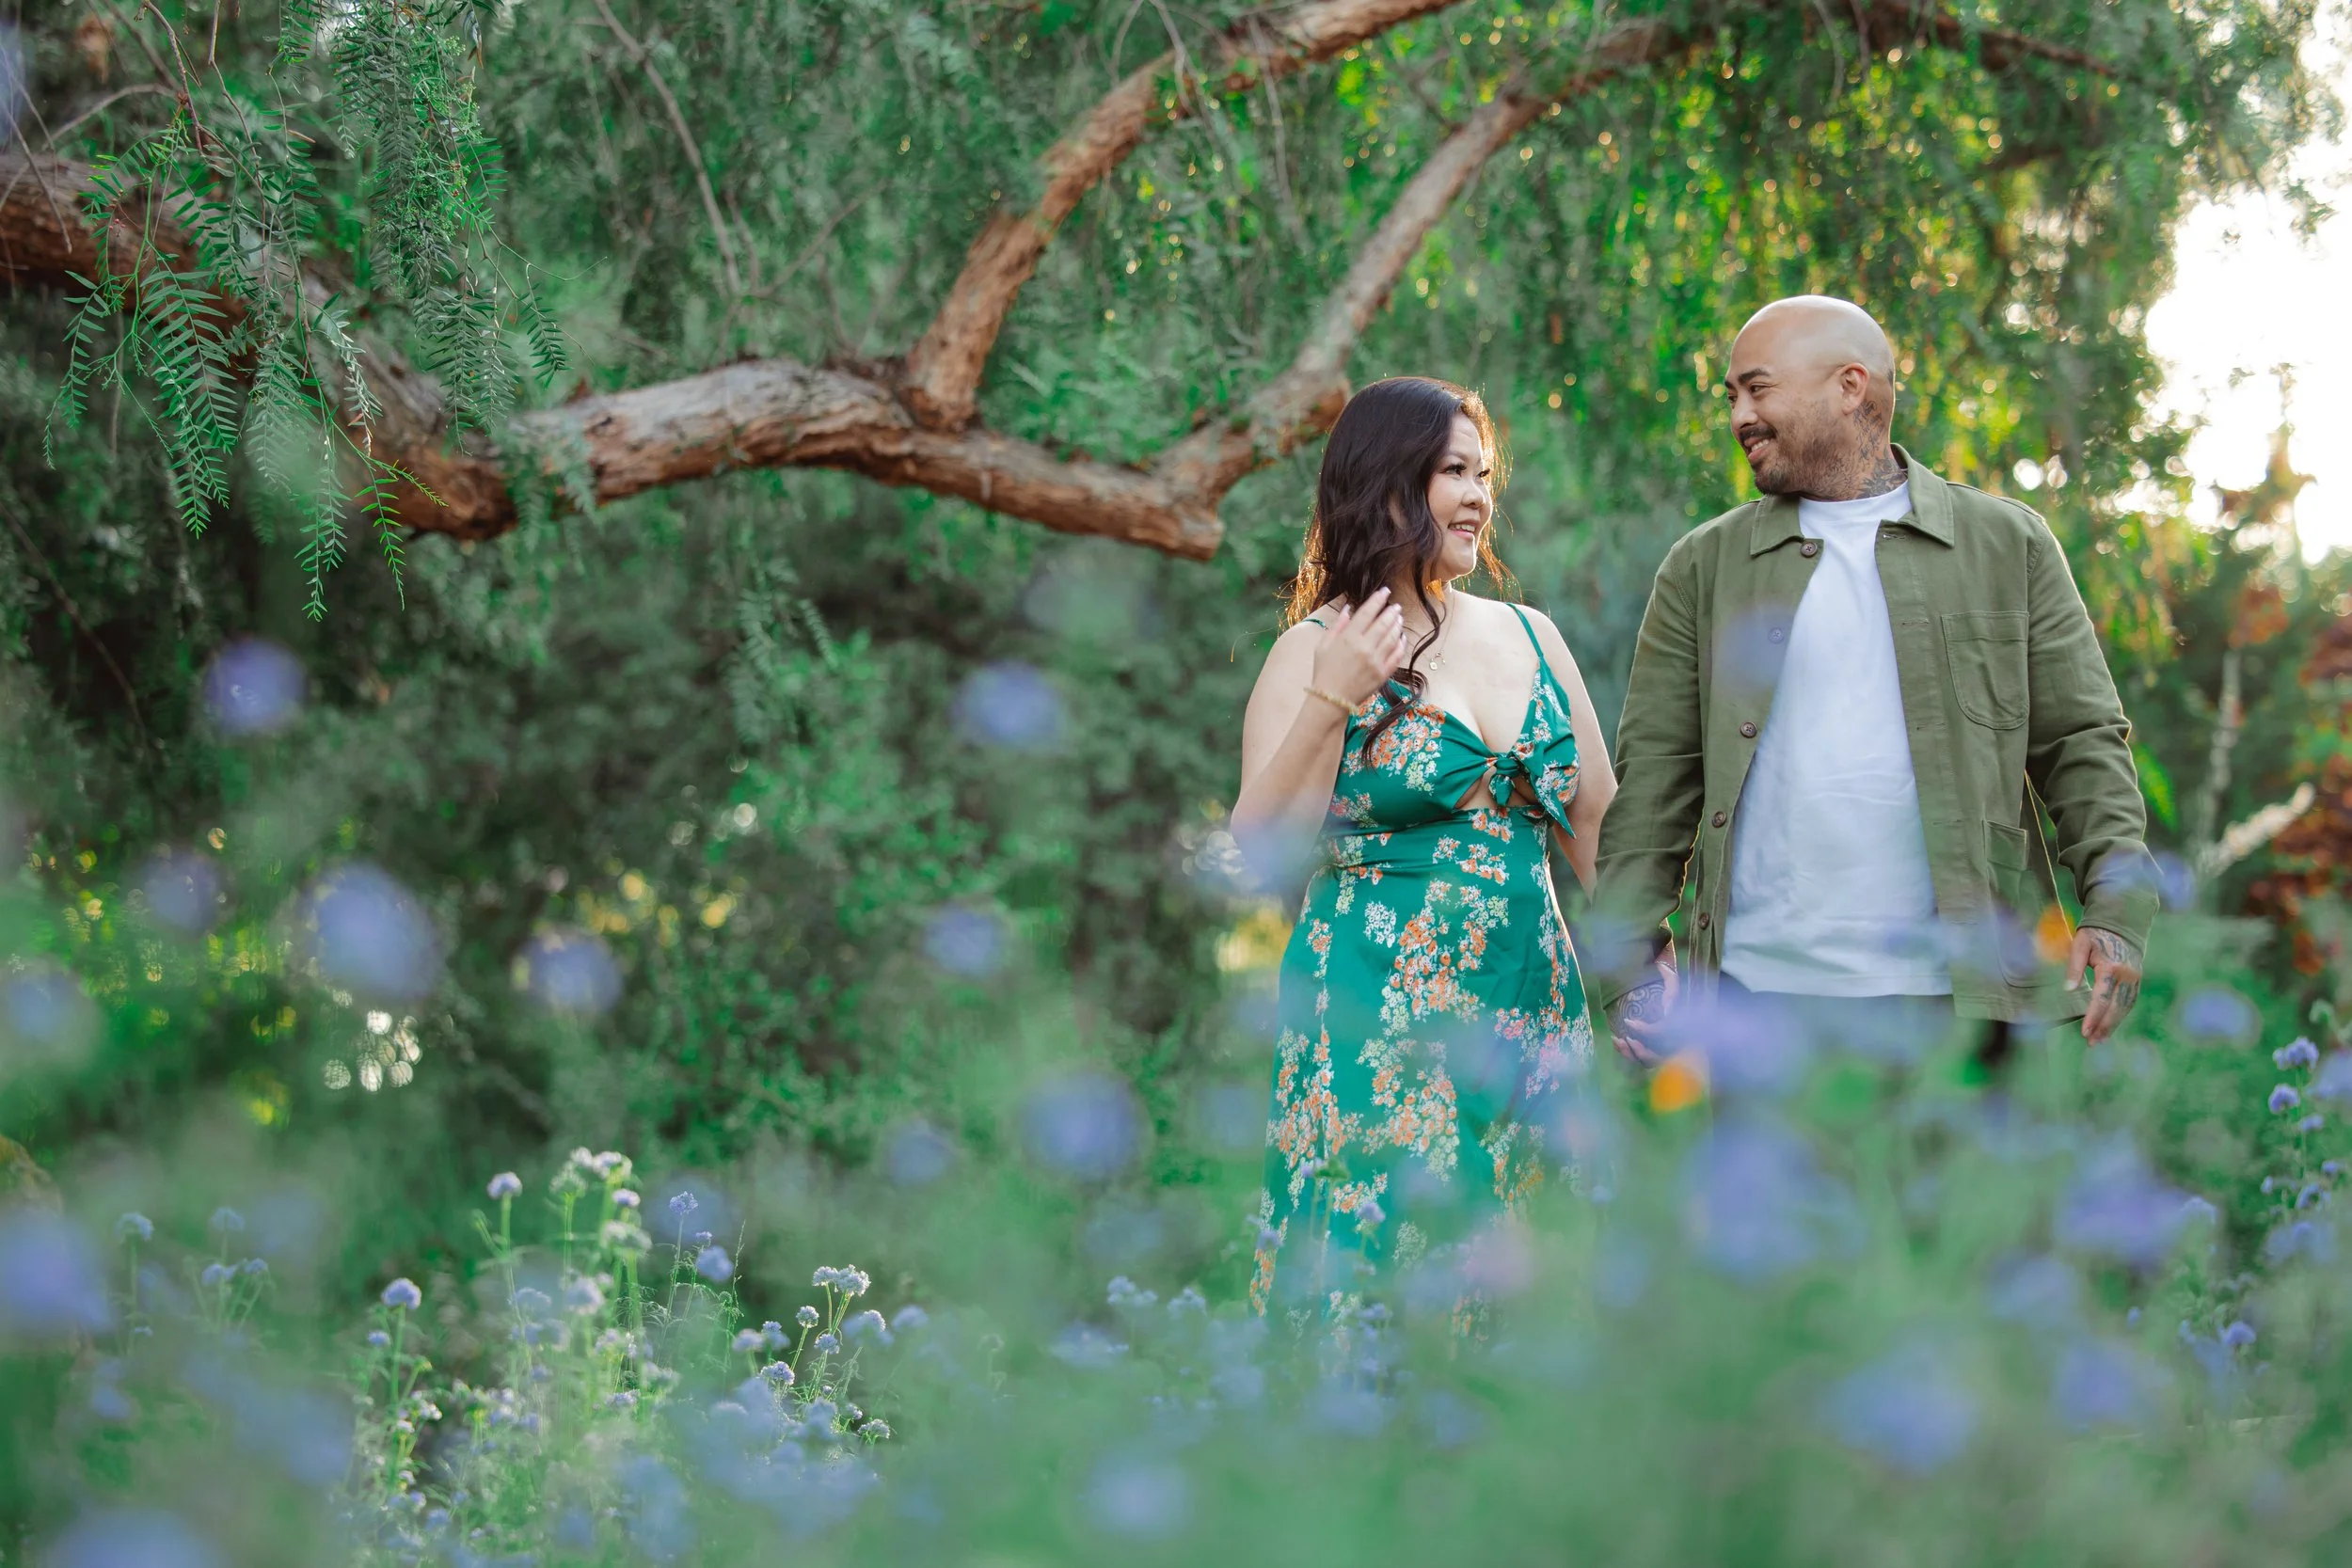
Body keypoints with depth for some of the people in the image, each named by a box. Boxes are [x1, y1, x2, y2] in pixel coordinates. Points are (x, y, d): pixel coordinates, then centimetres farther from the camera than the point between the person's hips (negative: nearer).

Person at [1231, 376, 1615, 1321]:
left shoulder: (1531, 637, 11)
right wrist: (1330, 701, -21)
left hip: (1534, 1015, 5)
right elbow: (1265, 852, -11)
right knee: (1376, 1260, -4)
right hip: (1381, 1027, -5)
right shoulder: (1319, 649, -3)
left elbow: (1597, 821, 17)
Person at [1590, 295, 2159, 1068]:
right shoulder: (1703, 566, 12)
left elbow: (2084, 742, 7)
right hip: (1759, 995, 1)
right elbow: (1654, 774, 9)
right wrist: (1628, 957, -1)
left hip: (1957, 1000, -1)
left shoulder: (2009, 545, 9)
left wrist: (2117, 910, -8)